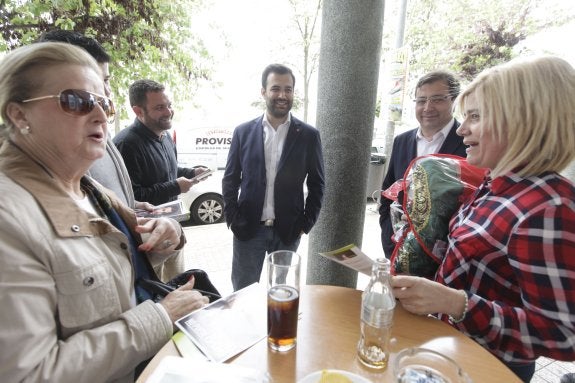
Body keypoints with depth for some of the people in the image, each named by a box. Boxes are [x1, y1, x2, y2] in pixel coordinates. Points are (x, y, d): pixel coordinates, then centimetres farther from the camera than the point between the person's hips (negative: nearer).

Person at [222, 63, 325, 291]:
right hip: (248, 230, 1)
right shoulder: (243, 132, -1)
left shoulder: (309, 135, -3)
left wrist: (306, 223, -3)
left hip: (288, 232, 0)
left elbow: (316, 184, 2)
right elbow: (230, 180, 4)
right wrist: (232, 219, -2)